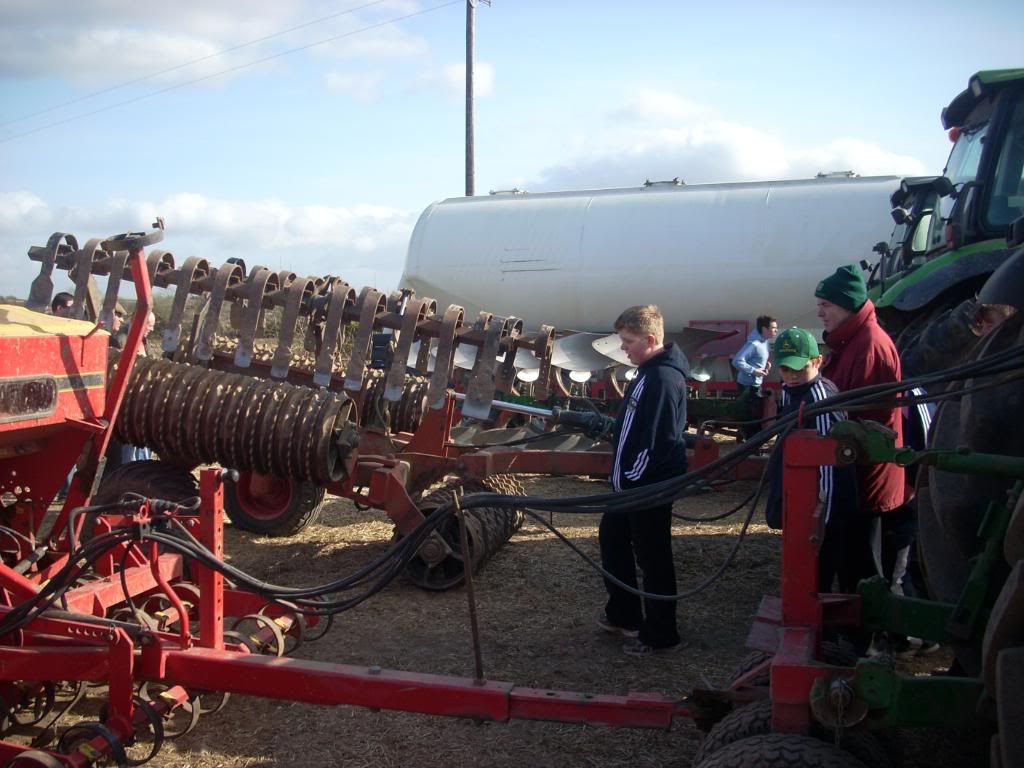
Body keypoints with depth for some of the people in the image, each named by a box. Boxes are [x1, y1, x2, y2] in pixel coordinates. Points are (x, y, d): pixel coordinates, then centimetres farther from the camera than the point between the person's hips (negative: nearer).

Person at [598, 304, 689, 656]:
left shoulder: (664, 379, -23)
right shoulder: (648, 372, 10)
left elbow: (657, 439, -25)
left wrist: (632, 478, -20)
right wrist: (601, 423, 13)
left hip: (650, 485, -11)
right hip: (631, 482, 11)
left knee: (653, 558, 1)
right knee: (612, 539, 22)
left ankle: (661, 636, 16)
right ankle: (623, 614, 36)